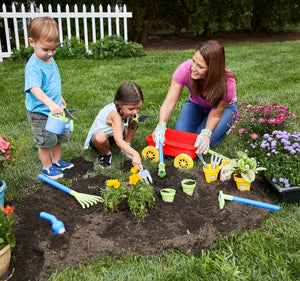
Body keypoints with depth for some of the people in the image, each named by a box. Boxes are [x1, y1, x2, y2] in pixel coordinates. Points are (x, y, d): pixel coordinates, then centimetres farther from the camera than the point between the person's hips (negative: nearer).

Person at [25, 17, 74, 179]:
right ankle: (46, 167, 24)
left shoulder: (50, 60, 3)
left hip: (54, 109, 8)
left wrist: (60, 98, 27)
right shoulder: (33, 66, -24)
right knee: (46, 140, 4)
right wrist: (50, 103, -50)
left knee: (59, 136, 19)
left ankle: (56, 161, 39)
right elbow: (35, 89, -38)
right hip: (39, 113, -8)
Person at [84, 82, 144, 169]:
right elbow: (118, 141, -49)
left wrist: (133, 123, -27)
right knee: (101, 137, -43)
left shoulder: (127, 110, -16)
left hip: (113, 135, 7)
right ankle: (106, 153, -8)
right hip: (96, 137, -7)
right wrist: (135, 154, -60)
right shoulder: (115, 114, -39)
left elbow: (126, 134, -8)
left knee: (135, 121, -9)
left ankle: (125, 147, 6)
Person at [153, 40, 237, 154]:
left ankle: (225, 128, 8)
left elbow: (216, 114, -25)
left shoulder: (227, 83, -36)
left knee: (202, 143, -23)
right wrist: (161, 126, -50)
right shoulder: (185, 69, -33)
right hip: (196, 104, 3)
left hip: (224, 107, -3)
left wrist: (206, 133, -44)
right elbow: (169, 102, -33)